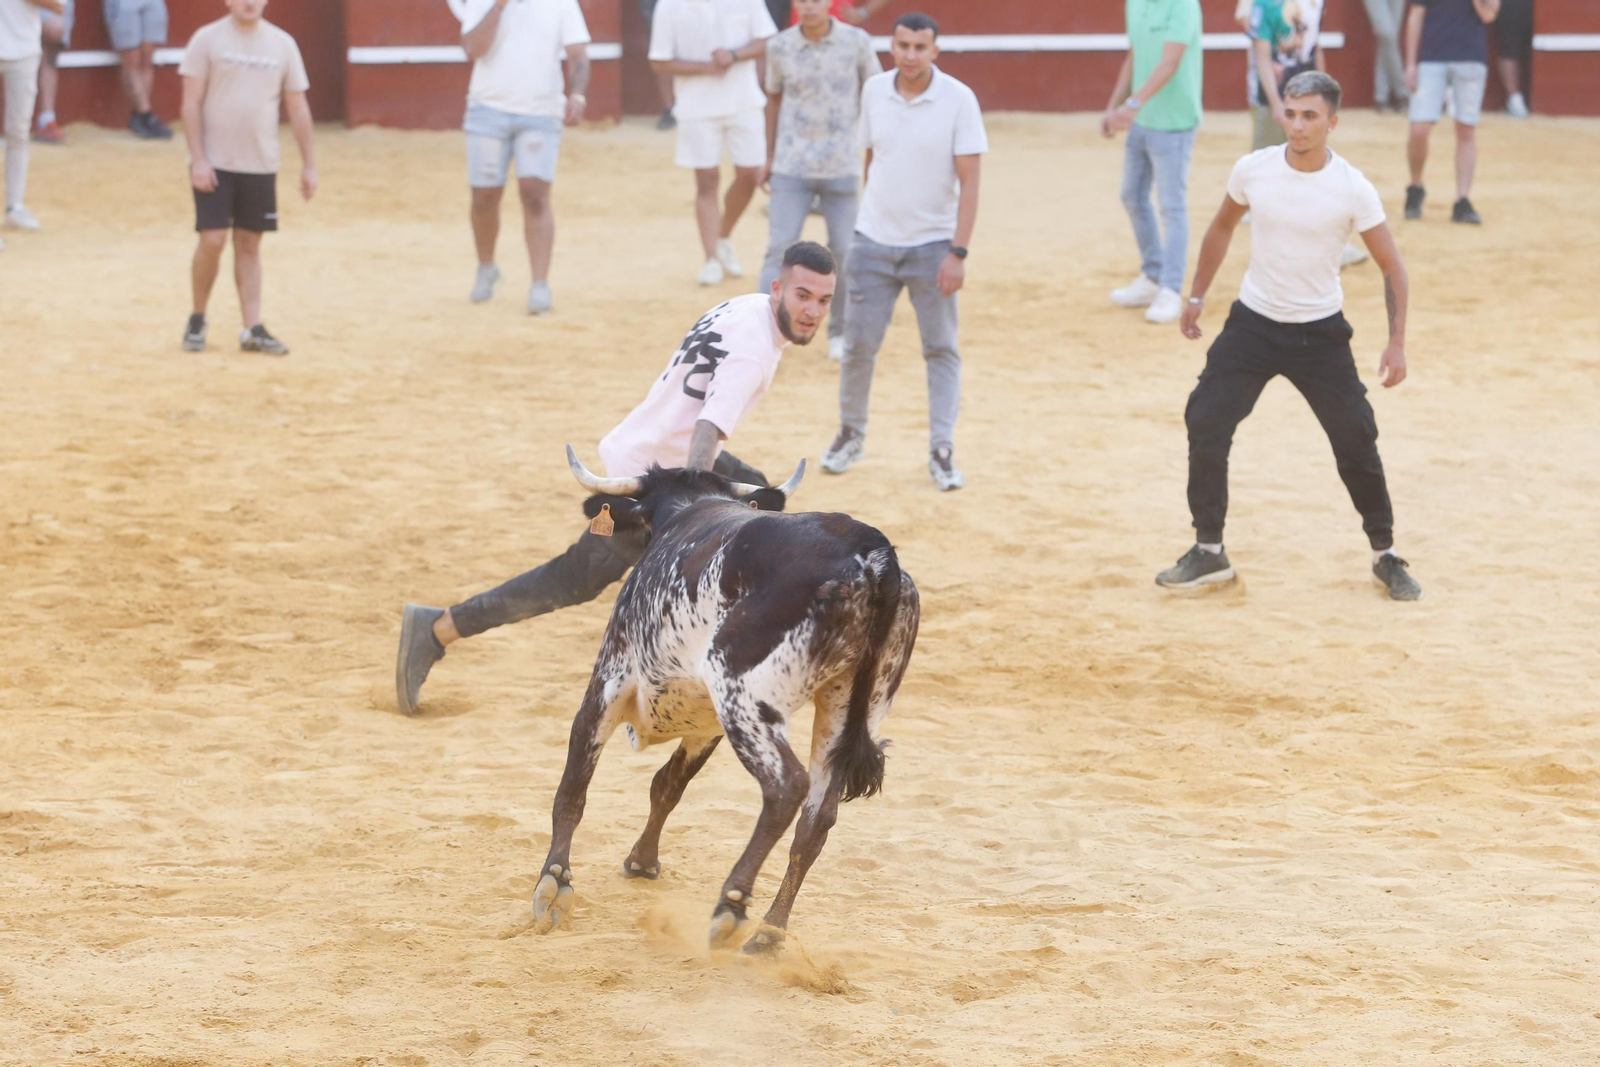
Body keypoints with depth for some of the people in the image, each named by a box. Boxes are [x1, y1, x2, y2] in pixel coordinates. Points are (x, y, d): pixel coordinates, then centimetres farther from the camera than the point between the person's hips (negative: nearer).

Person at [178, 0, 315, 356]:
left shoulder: (282, 44, 5)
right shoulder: (207, 39, -4)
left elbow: (297, 107, 9)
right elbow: (191, 103, -6)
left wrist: (309, 164, 5)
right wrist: (198, 159, -14)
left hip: (260, 165, 3)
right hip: (214, 164, -3)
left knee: (249, 245, 7)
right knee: (212, 240, -8)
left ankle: (253, 330, 9)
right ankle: (197, 319, 11)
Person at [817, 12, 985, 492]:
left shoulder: (958, 100, -11)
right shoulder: (874, 91, 0)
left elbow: (969, 181, -11)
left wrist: (958, 252, -17)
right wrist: (871, 218, 14)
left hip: (932, 247, -3)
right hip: (873, 241, 3)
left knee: (941, 349, 0)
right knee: (858, 344, 5)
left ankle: (941, 451, 5)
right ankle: (851, 434, 24)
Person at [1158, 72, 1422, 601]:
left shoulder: (1353, 190, -15)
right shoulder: (1253, 170, -9)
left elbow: (1391, 268, -6)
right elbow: (1222, 227, 12)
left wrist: (1397, 343, -13)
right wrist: (1196, 296, 15)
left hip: (1320, 333, -2)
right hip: (1253, 324, 2)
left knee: (1357, 440, -1)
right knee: (1205, 424, -9)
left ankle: (1386, 556, 18)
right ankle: (1209, 552, 3)